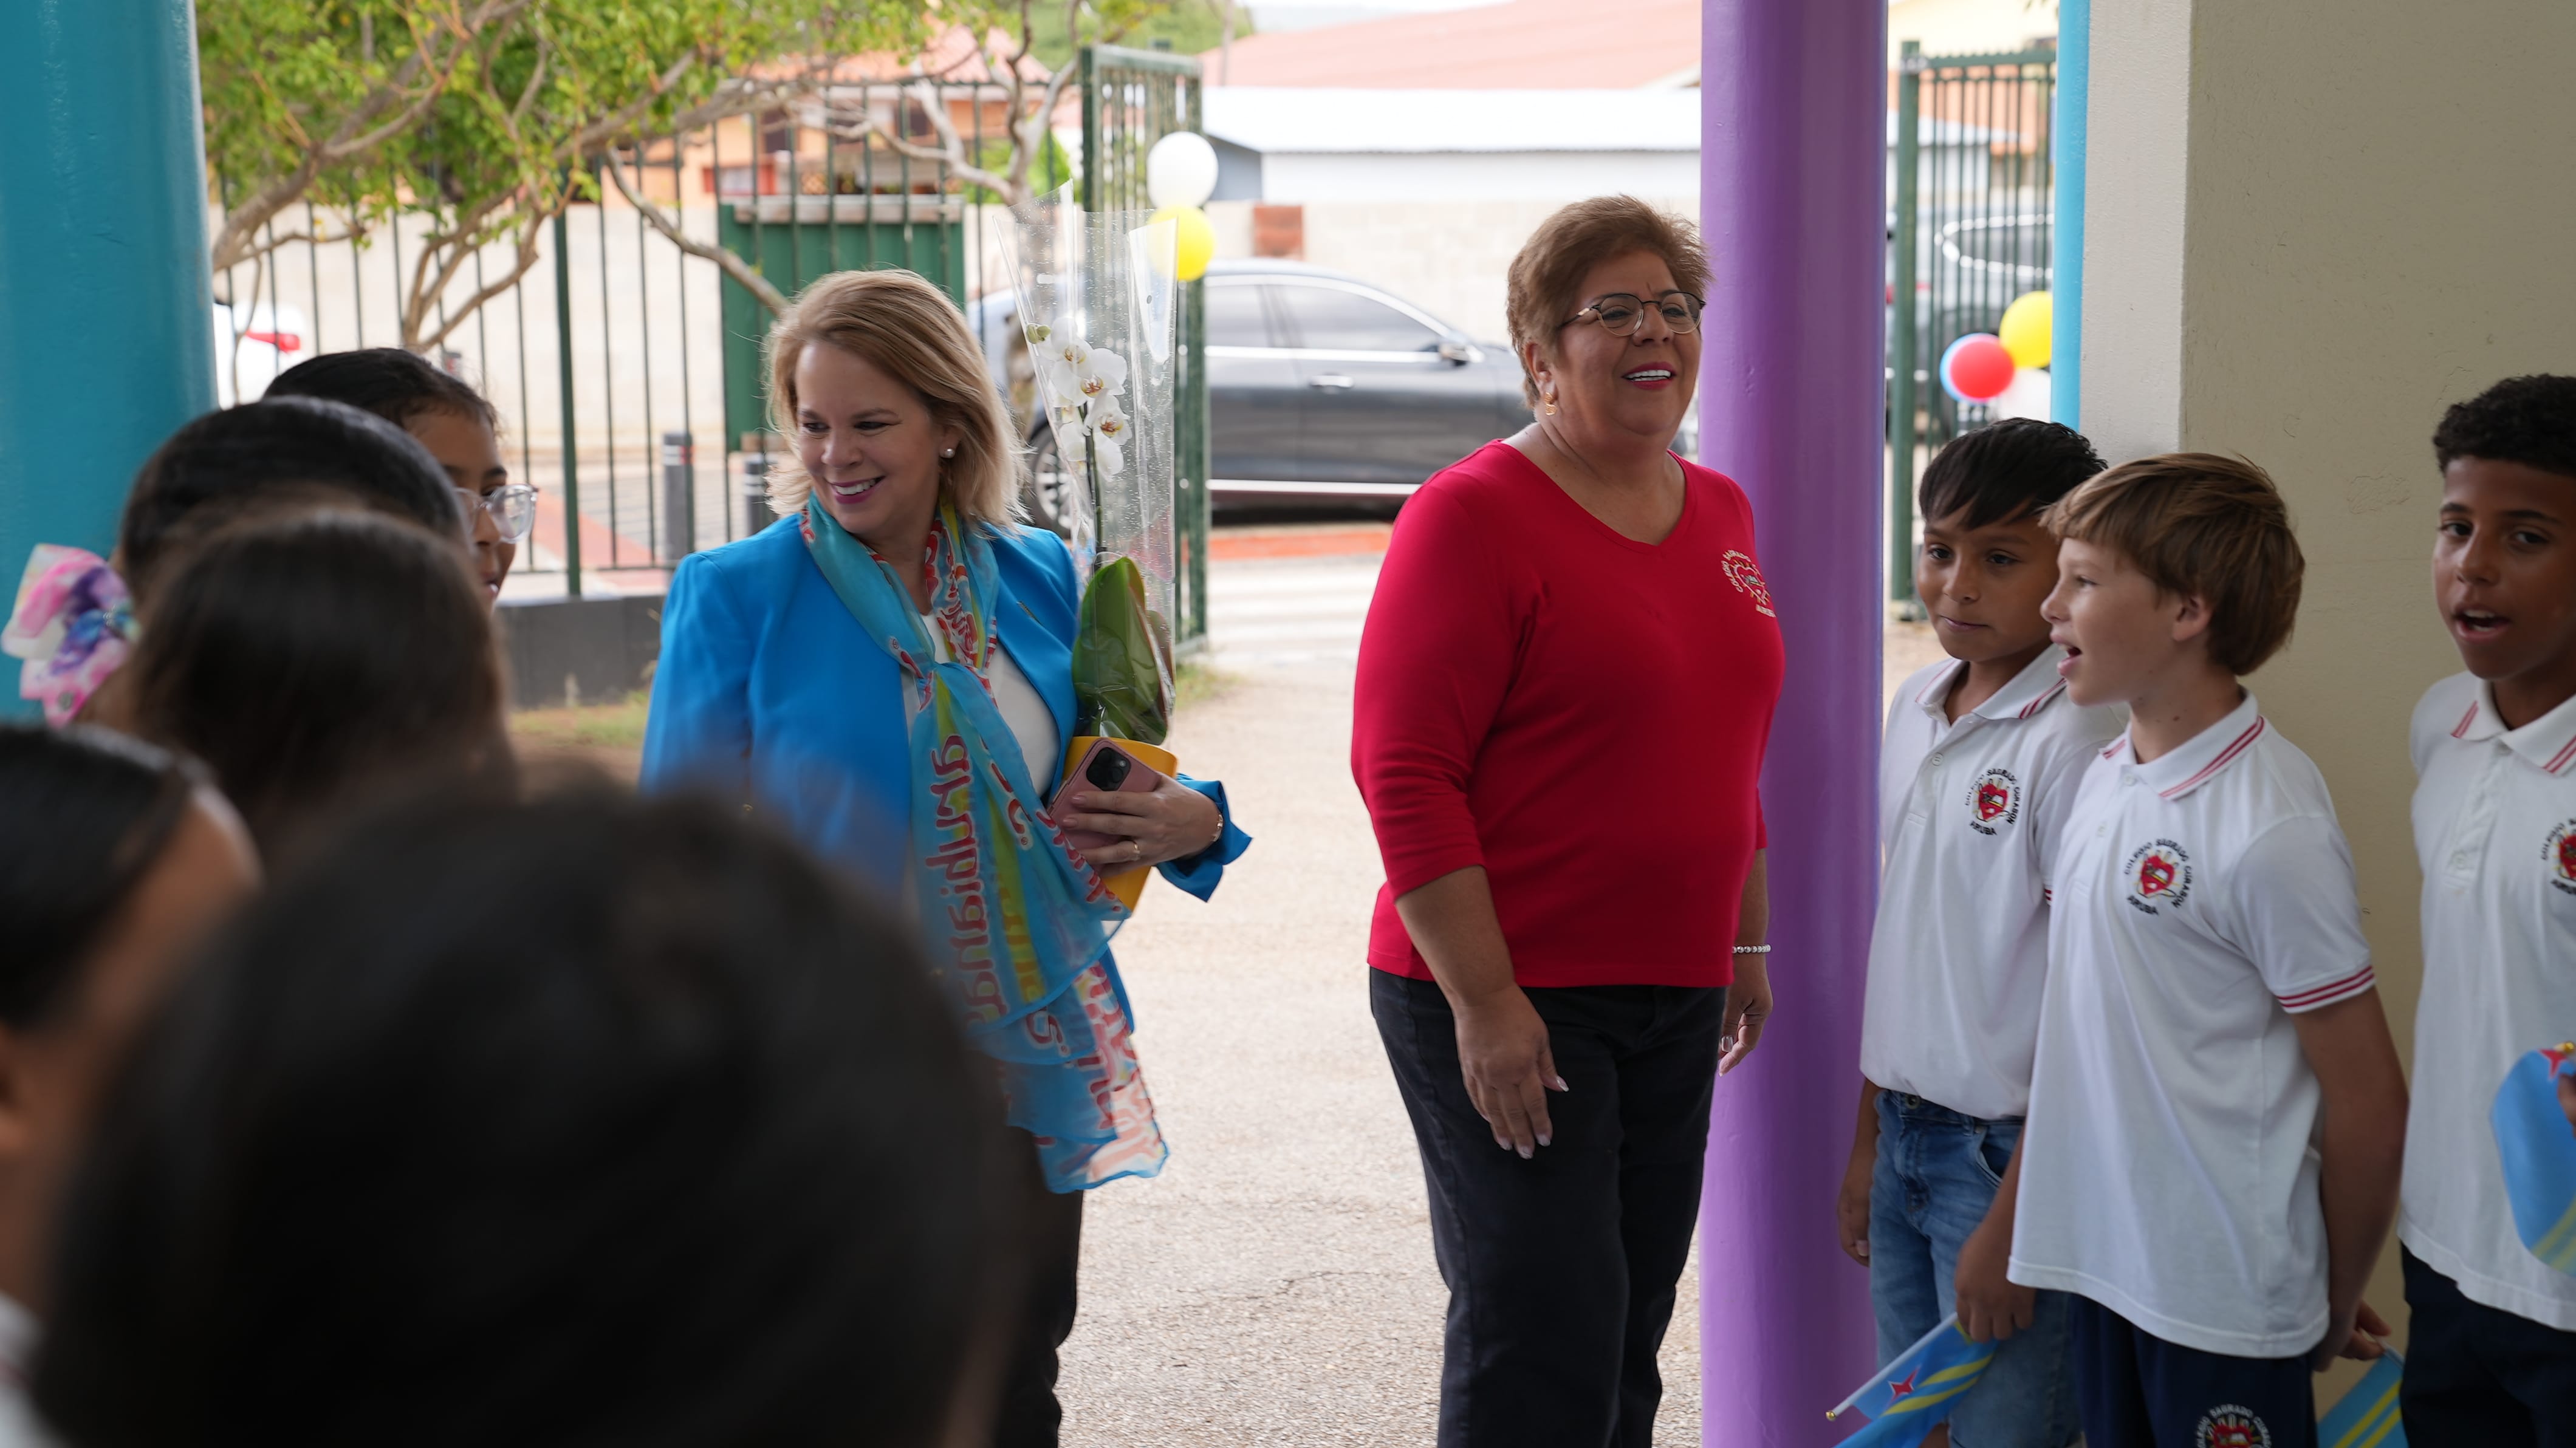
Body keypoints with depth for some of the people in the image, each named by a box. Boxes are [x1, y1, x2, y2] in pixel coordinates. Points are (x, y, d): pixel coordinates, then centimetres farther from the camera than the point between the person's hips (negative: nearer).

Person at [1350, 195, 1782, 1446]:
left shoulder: (1719, 513, 12)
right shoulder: (1476, 513, -11)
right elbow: (1404, 772, -16)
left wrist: (1745, 940, 21)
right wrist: (1483, 1002, -20)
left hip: (1674, 998, 7)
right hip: (1502, 998, -7)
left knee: (1629, 1337, 13)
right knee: (1542, 1343, -6)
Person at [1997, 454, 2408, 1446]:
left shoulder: (2270, 828, -19)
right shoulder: (2104, 780, 5)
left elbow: (2368, 1107, -14)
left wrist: (2338, 1310, -2)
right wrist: (2012, 1217, 14)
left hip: (2226, 1295, -7)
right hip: (2101, 1256, 7)